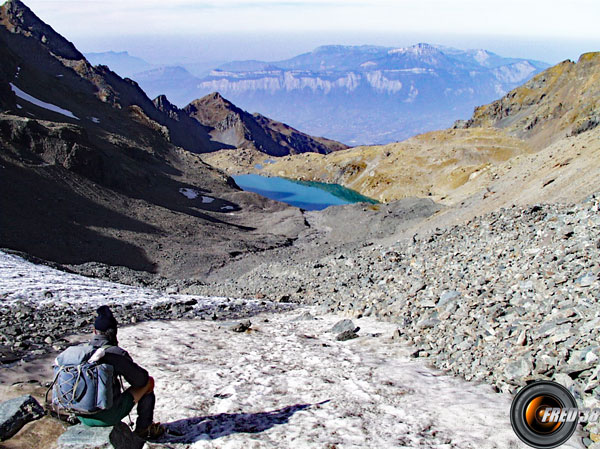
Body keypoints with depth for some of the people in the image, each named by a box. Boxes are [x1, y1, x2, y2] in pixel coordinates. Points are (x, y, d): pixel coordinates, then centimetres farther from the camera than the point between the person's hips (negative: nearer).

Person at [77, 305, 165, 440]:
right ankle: (144, 428, 21)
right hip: (108, 417, -6)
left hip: (82, 417, 6)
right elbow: (140, 379, -8)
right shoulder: (115, 353, -17)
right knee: (148, 382, 10)